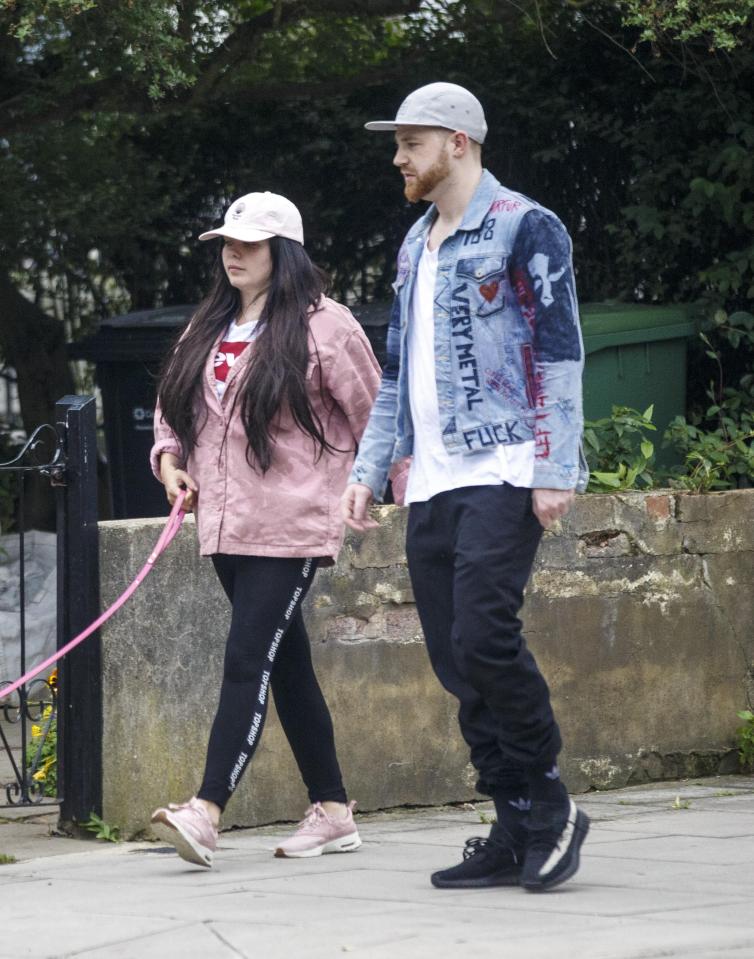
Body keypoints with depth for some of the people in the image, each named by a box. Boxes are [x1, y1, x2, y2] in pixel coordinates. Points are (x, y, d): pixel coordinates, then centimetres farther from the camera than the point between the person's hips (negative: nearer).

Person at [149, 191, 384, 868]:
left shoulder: (323, 325, -6)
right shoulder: (209, 327, 15)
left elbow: (375, 417, -2)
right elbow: (173, 406, 23)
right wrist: (169, 460, 6)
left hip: (291, 526, -7)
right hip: (225, 525, 7)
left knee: (249, 658, -15)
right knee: (287, 665, 11)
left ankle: (207, 813, -24)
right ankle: (332, 812, 18)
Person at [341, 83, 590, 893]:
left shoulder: (524, 230, -3)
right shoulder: (415, 247, 21)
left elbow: (560, 355, -8)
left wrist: (554, 472, -15)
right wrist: (368, 470, 19)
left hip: (502, 472, -8)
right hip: (431, 484, 8)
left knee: (483, 637, -18)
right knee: (456, 661, 2)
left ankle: (549, 803, -2)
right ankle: (516, 830, 7)